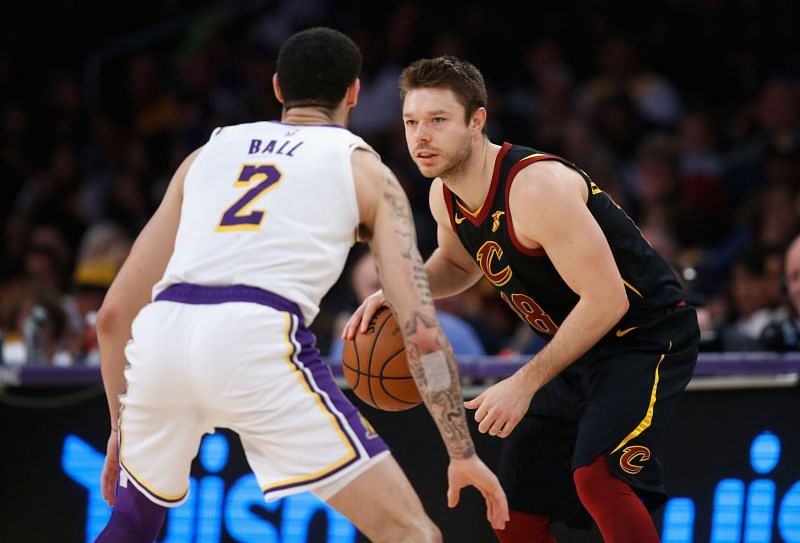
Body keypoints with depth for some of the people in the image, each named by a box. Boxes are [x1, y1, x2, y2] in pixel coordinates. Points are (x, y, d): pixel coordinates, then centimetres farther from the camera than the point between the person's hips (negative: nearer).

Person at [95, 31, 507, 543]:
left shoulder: (209, 151, 30)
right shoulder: (366, 171, 20)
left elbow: (115, 312, 27)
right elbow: (421, 331, 8)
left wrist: (122, 425, 37)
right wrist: (463, 453, 14)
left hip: (162, 334, 5)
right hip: (257, 343, -5)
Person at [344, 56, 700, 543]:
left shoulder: (536, 186, -28)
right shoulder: (446, 196, -2)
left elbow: (606, 300, -28)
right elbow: (459, 263, 22)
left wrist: (525, 384, -25)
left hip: (647, 335, -9)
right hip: (577, 348, 9)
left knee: (596, 475, -31)